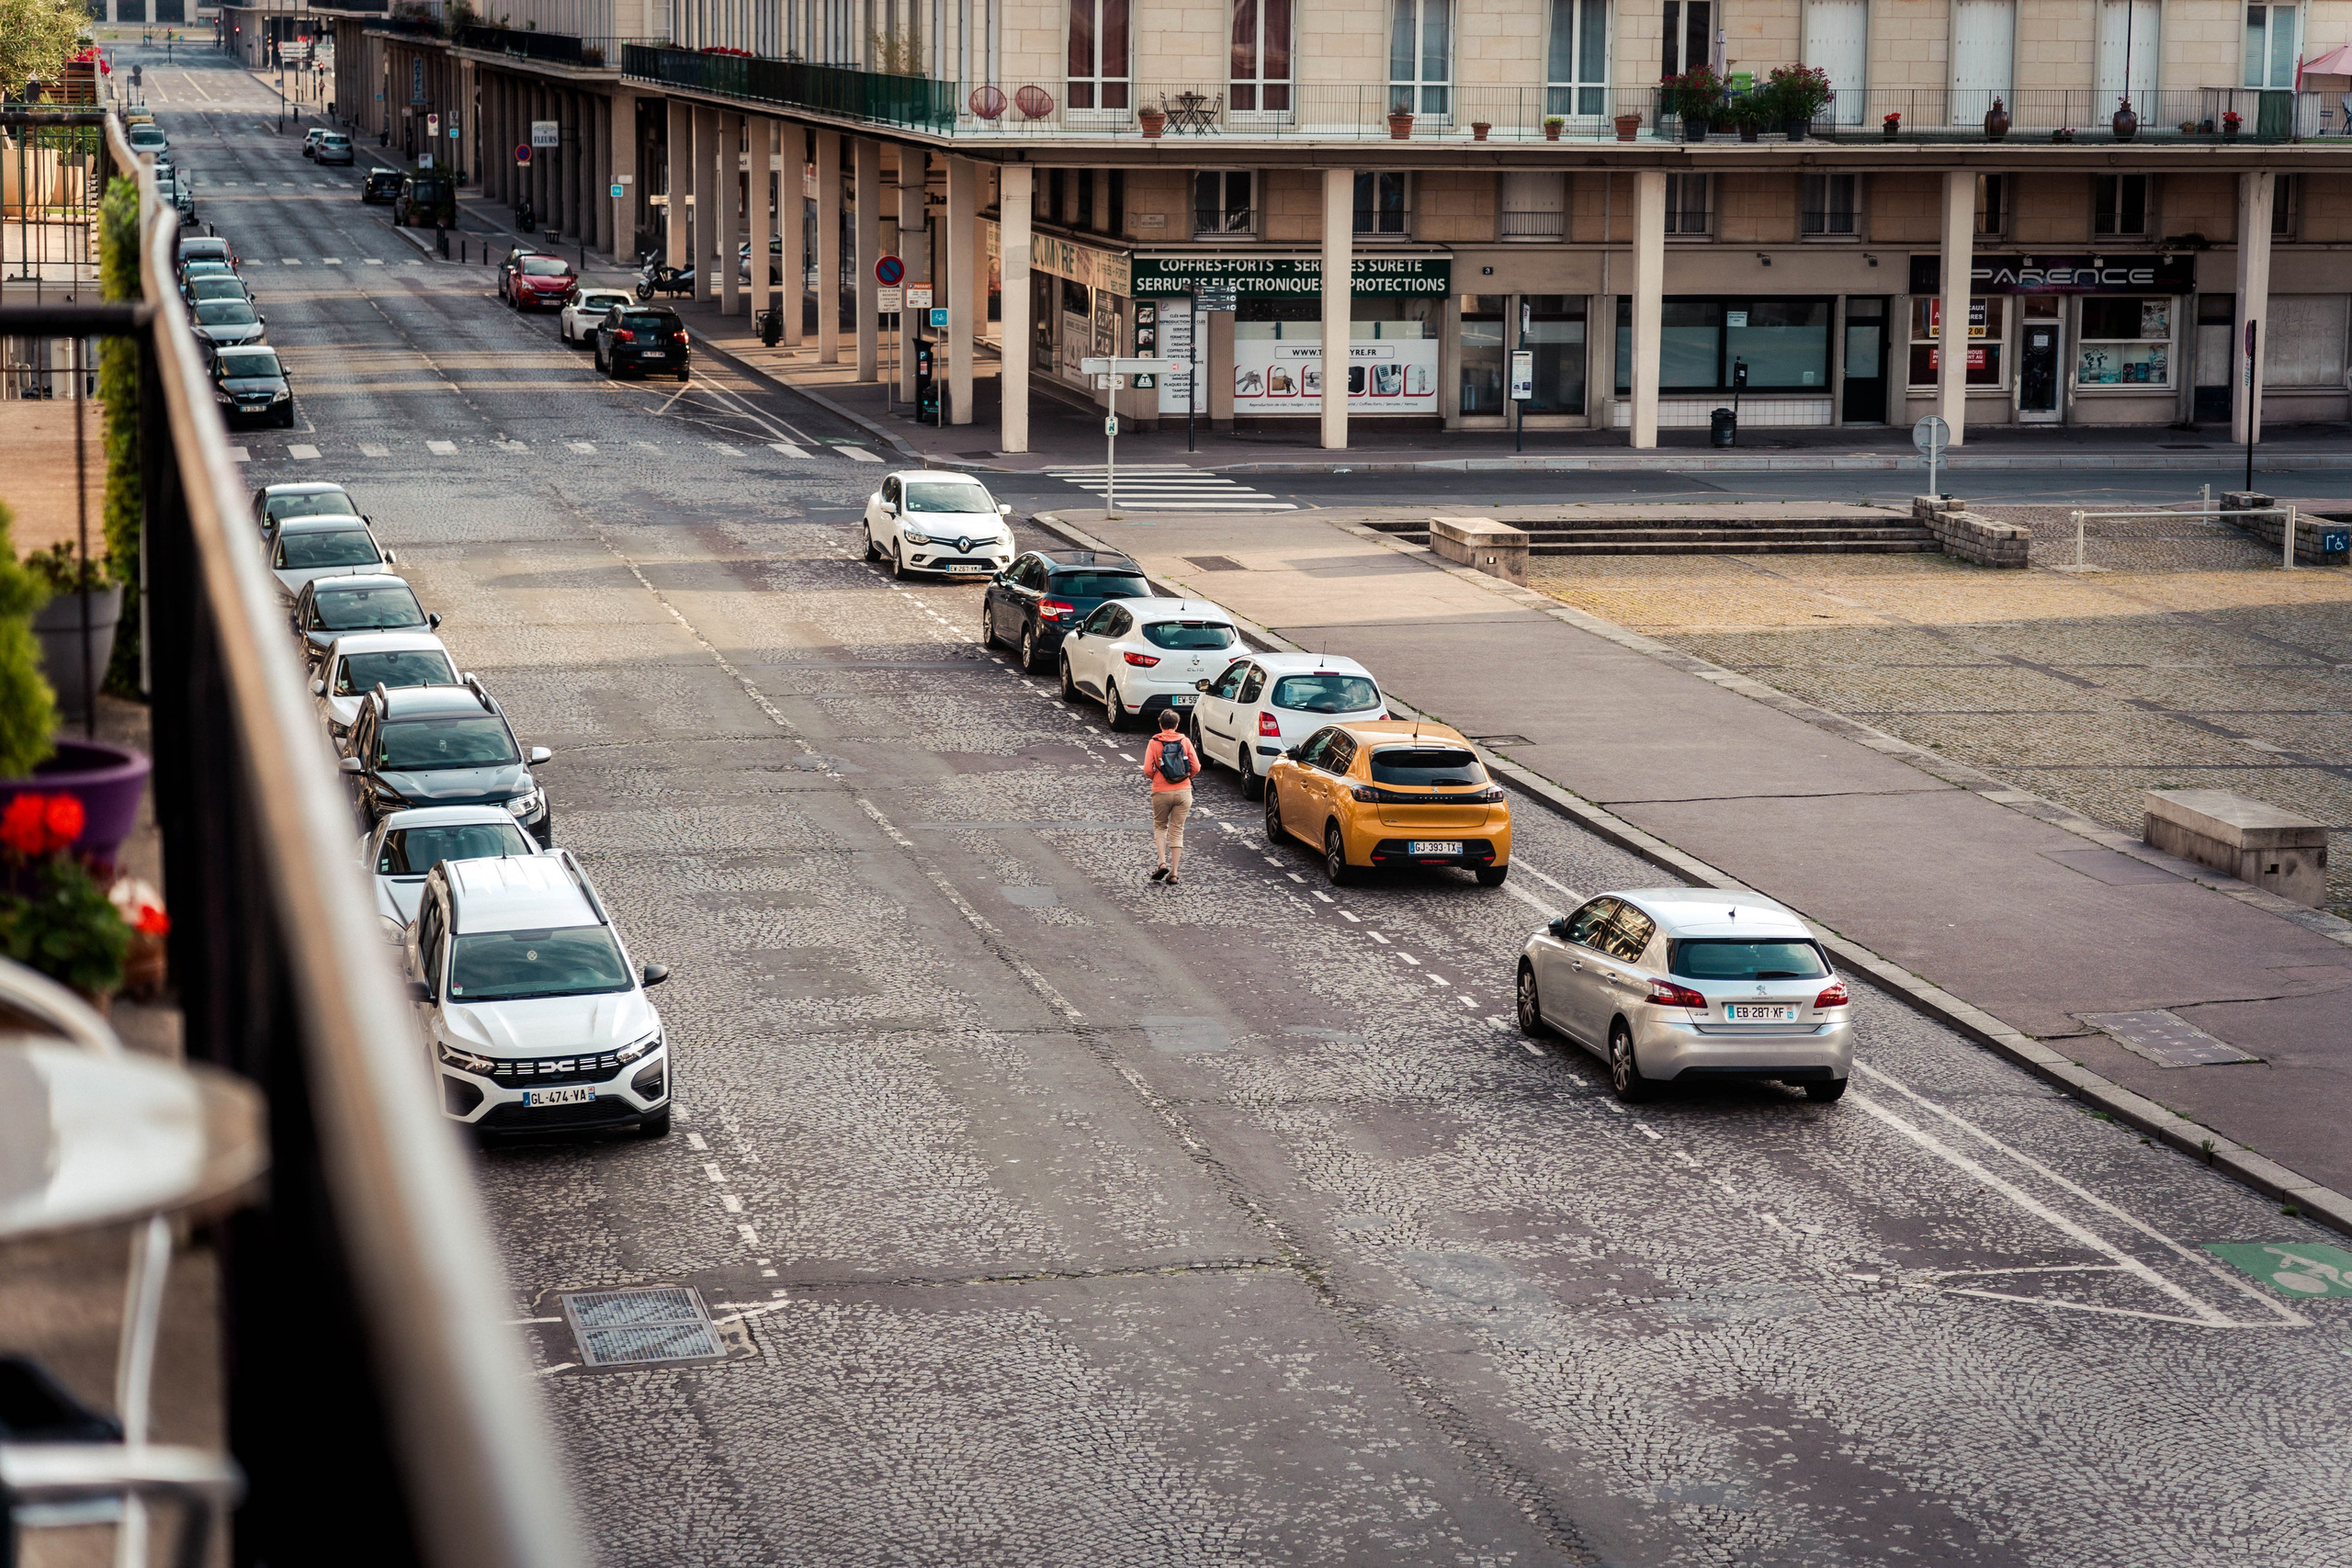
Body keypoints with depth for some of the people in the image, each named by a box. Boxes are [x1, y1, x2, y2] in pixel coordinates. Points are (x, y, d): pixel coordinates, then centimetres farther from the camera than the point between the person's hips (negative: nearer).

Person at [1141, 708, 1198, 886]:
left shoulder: (1154, 743, -5)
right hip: (1183, 791, 1)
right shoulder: (1185, 741, -1)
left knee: (1160, 827, 18)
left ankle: (1163, 863, -1)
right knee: (1177, 831, 8)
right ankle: (1174, 873, 5)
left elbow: (1147, 770, -12)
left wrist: (1155, 778, 10)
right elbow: (1196, 767, -3)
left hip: (1161, 792, -1)